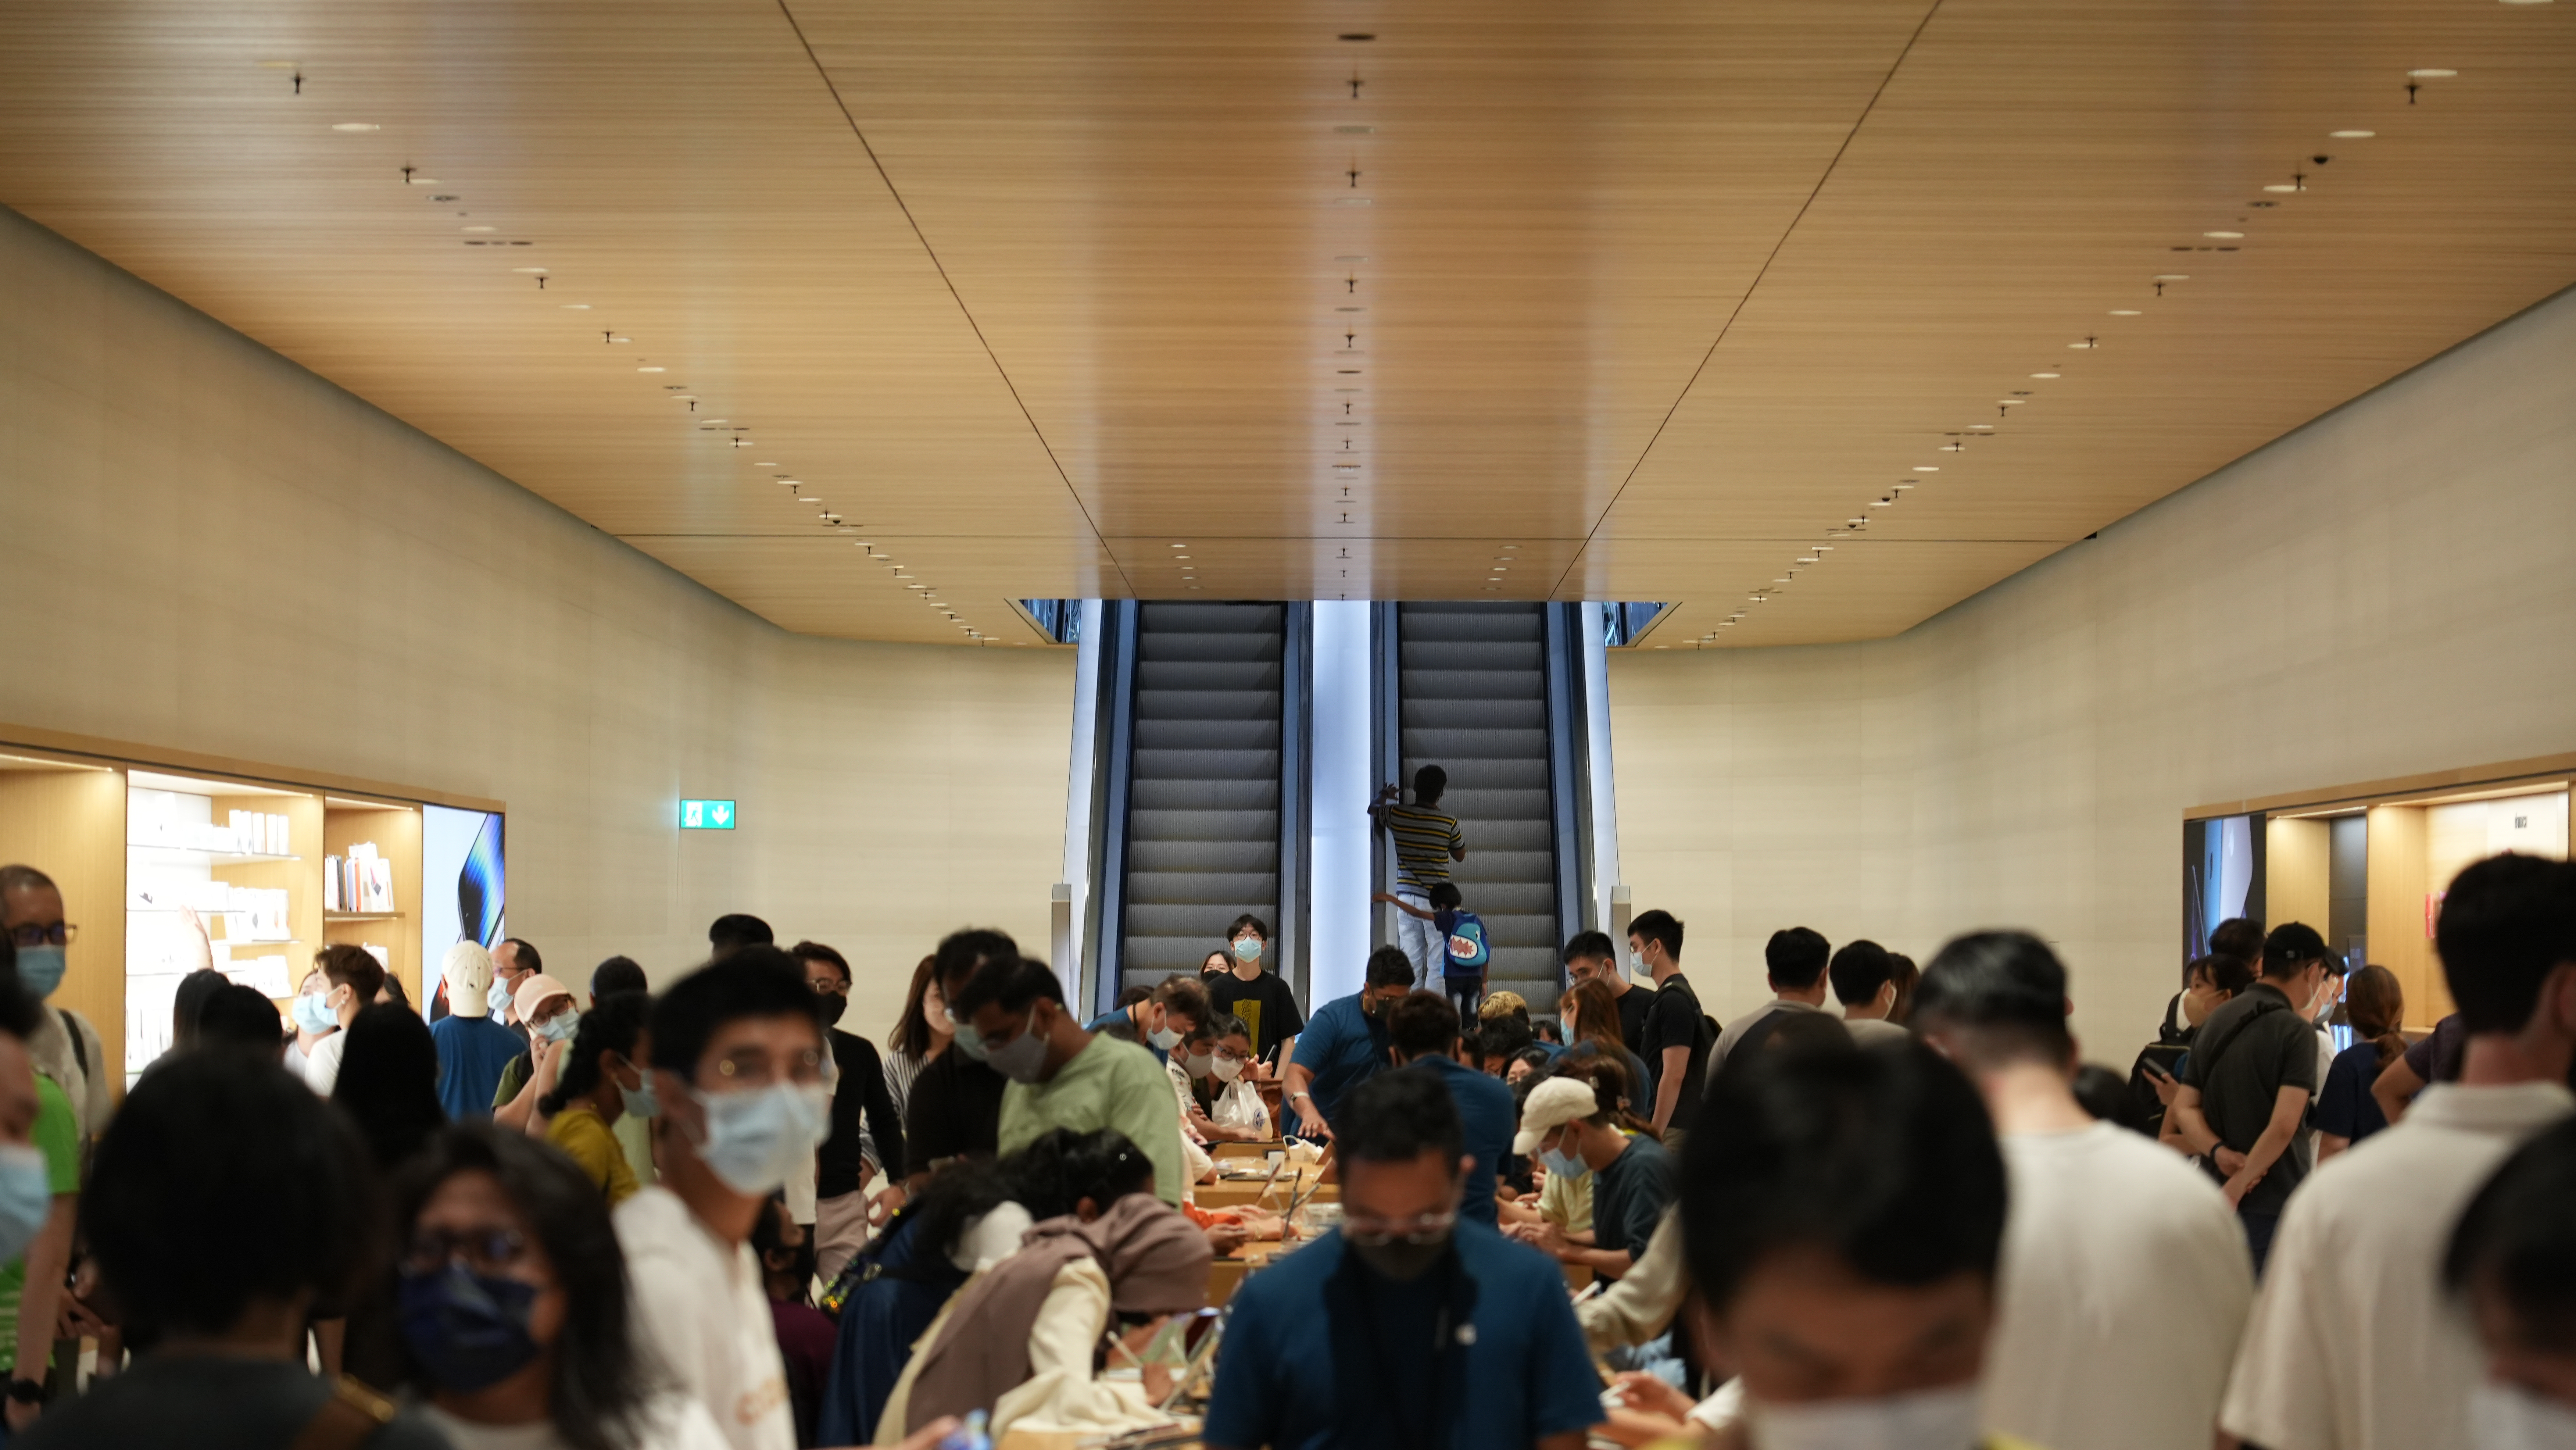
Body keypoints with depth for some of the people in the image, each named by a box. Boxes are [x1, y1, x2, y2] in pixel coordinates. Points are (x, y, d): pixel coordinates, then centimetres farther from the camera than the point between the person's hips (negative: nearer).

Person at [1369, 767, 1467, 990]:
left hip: (1406, 897, 3)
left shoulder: (1396, 815, -1)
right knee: (1438, 964, -1)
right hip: (1435, 900, -3)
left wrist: (1383, 796, 43)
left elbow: (1372, 810, 22)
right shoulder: (1449, 823, -8)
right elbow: (1460, 855, 9)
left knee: (1411, 963, 7)